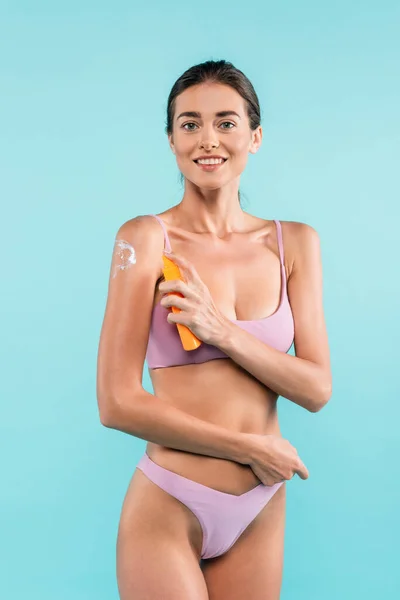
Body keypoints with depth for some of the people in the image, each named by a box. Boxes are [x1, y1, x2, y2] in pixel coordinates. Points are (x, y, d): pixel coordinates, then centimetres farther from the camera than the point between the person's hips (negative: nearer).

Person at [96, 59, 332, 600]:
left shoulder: (295, 243, 2)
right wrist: (250, 448, -10)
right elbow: (117, 404, -13)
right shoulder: (146, 237, -10)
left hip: (262, 511, 4)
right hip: (166, 511, -4)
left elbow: (317, 389, -2)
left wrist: (223, 332, -17)